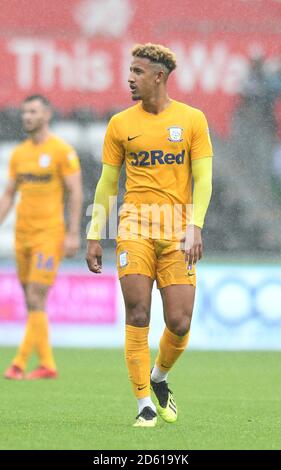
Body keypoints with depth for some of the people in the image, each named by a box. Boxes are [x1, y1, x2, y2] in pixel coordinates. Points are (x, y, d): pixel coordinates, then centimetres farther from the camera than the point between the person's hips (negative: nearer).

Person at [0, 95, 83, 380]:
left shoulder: (62, 151, -6)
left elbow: (75, 193, -7)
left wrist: (73, 234, -12)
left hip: (49, 235, -7)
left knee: (36, 300, -12)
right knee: (32, 303, 7)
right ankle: (47, 364, 13)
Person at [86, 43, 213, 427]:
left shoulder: (191, 119, 4)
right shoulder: (121, 124, 7)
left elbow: (203, 180, 2)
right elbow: (107, 183, 11)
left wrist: (194, 227, -11)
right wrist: (94, 236, 6)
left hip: (176, 233, 0)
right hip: (134, 229, 0)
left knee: (179, 323, -5)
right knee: (138, 318, -10)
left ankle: (158, 377, 25)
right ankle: (145, 404, -3)